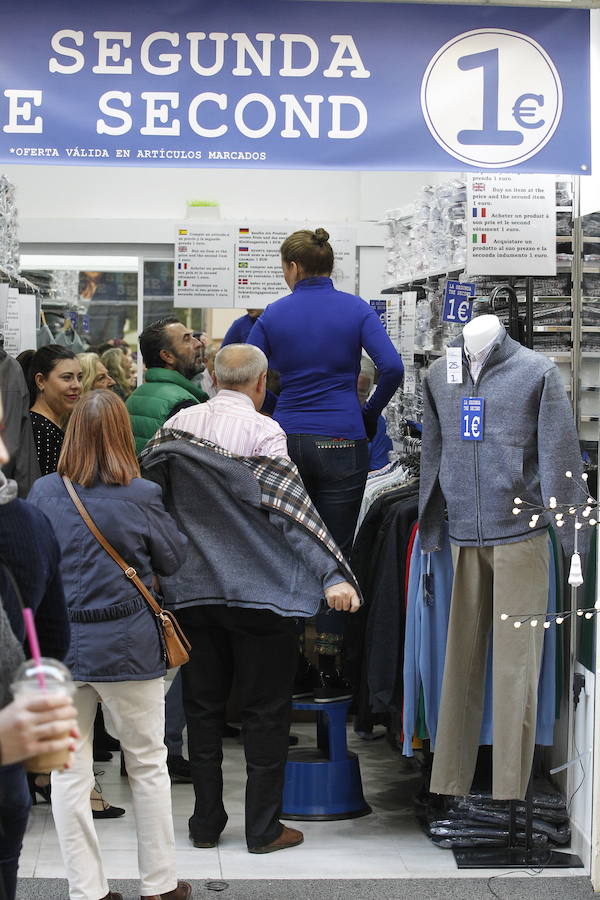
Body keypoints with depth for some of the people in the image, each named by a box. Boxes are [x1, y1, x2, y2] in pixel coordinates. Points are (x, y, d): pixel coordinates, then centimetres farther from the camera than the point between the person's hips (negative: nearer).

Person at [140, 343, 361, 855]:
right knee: (266, 711, 6)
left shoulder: (177, 426, 2)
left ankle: (206, 823, 20)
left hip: (192, 591, 5)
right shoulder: (262, 431, -13)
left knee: (203, 707, 13)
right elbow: (293, 509, -20)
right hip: (258, 592, -5)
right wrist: (333, 576, -22)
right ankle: (263, 828, 11)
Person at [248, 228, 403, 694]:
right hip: (341, 444, -1)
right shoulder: (355, 308, 0)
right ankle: (328, 673, 6)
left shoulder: (274, 315, 4)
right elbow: (392, 367, -11)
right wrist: (370, 413, 3)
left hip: (286, 442, 2)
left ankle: (292, 669, 15)